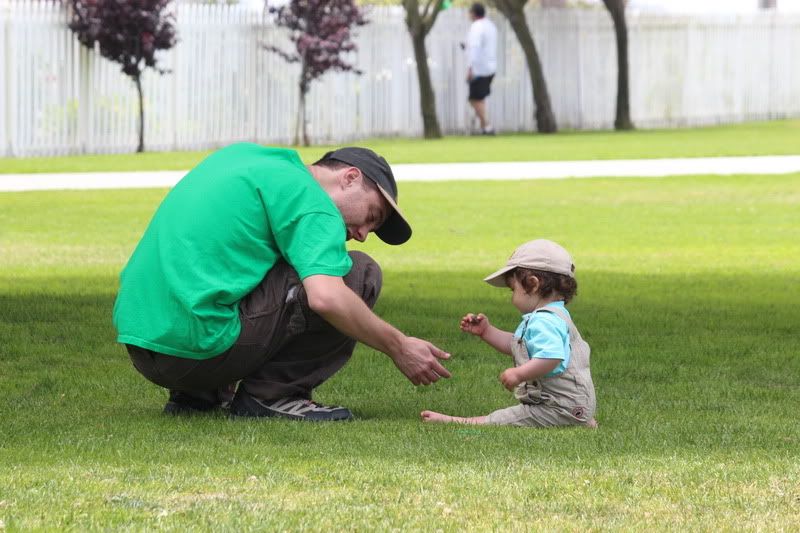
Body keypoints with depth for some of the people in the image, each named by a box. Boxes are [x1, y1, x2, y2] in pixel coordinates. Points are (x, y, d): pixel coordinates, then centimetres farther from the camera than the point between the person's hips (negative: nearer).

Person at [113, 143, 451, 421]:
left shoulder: (241, 155, 20)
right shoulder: (309, 200, -6)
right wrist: (398, 347, -8)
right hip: (198, 346, -9)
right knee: (359, 276, -2)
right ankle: (270, 394, -2)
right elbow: (326, 297, -21)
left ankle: (193, 395, 19)